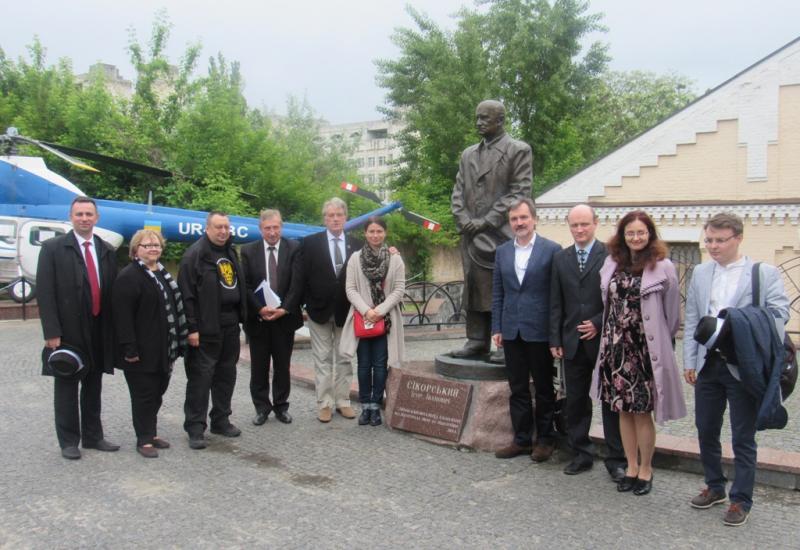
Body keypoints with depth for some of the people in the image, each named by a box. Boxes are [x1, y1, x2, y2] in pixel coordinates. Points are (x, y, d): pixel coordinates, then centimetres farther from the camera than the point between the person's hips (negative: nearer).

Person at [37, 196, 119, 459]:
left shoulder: (107, 250, 8)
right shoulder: (53, 248, -4)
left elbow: (112, 291, 9)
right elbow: (45, 293, -9)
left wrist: (113, 330, 5)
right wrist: (52, 332, -15)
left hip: (99, 331, 4)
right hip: (68, 331, -4)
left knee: (93, 386, 13)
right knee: (67, 386, 6)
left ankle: (93, 436, 25)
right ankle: (68, 441, 17)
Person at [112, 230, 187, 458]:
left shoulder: (162, 274, 14)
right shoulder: (128, 276, -12)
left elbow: (174, 307, 21)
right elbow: (123, 316, -19)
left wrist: (176, 343, 16)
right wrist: (129, 349, -24)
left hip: (162, 350, 8)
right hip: (141, 351, -8)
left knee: (157, 392, 14)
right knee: (144, 395, 0)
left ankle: (152, 433, 26)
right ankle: (144, 440, 10)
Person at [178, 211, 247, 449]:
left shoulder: (231, 253, 15)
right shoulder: (194, 255, -9)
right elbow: (186, 294, -13)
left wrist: (241, 317, 13)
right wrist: (192, 328, -18)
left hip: (230, 326, 7)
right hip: (205, 328, -7)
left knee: (227, 375, 13)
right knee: (200, 377, -3)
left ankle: (221, 420, 26)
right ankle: (195, 428, 4)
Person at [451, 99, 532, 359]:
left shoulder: (519, 150, 1)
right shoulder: (468, 154, 19)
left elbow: (520, 192, -7)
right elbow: (458, 192, 17)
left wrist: (487, 221, -13)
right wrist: (463, 219, -2)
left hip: (502, 234, -6)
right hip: (472, 235, 6)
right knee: (474, 287, 7)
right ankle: (477, 341, 14)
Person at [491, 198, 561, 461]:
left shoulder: (552, 250, -6)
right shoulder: (502, 251, 8)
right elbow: (497, 292, 10)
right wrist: (497, 328, 5)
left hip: (539, 331, -4)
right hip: (511, 331, 4)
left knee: (544, 389, 9)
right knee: (518, 389, 11)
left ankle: (545, 439, 22)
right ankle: (522, 439, 21)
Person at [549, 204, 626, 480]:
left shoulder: (610, 255, -4)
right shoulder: (560, 258, 9)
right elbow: (556, 303, 9)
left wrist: (598, 323, -14)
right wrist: (555, 339, 4)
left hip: (604, 339, -4)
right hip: (573, 342, 4)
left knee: (611, 400, 4)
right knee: (576, 401, 10)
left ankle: (617, 459, 13)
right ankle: (582, 454, 22)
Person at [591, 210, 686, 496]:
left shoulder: (663, 267, -7)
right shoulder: (612, 264, 6)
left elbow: (672, 312, 0)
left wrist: (661, 341, 6)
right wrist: (613, 334, 10)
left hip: (646, 349, -4)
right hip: (616, 347, 4)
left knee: (642, 413, 3)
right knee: (623, 410, 12)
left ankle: (646, 469, 20)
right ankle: (631, 466, 26)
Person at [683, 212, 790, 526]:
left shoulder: (765, 273, -3)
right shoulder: (700, 273, 9)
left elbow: (779, 313, -10)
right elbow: (691, 320, 8)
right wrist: (689, 361, 4)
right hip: (708, 364, 4)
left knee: (743, 438, 5)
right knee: (706, 430, 14)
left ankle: (741, 500, 18)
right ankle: (714, 487, 32)